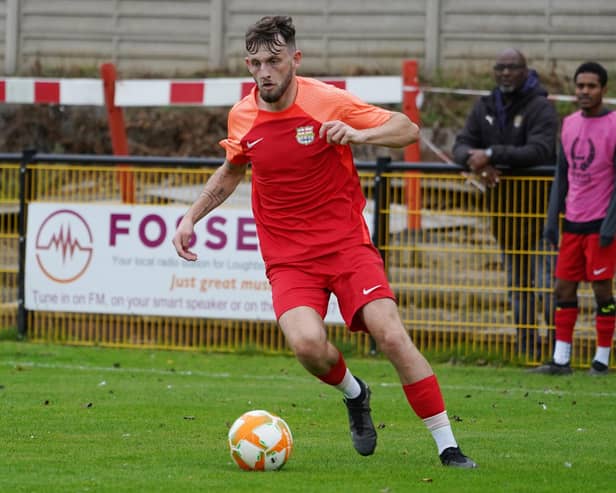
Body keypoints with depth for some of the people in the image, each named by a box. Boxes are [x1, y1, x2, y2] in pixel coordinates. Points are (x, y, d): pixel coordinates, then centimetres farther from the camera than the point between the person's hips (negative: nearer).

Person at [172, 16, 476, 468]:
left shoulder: (327, 102, -9)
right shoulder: (242, 117, 2)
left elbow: (408, 129, -5)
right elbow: (231, 171, 24)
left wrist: (358, 134, -23)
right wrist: (191, 217, 17)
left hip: (346, 243, -2)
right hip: (288, 257, 2)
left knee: (391, 334, -19)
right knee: (306, 342, -26)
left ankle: (448, 446, -9)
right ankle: (354, 393, 9)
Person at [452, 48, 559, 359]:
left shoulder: (540, 108, -10)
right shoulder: (485, 107, 9)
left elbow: (539, 151, -24)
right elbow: (461, 145, 5)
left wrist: (492, 154, -28)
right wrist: (473, 159, -19)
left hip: (537, 204, -6)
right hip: (502, 204, 7)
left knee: (546, 280, -11)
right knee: (516, 283, 13)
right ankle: (525, 348, 20)